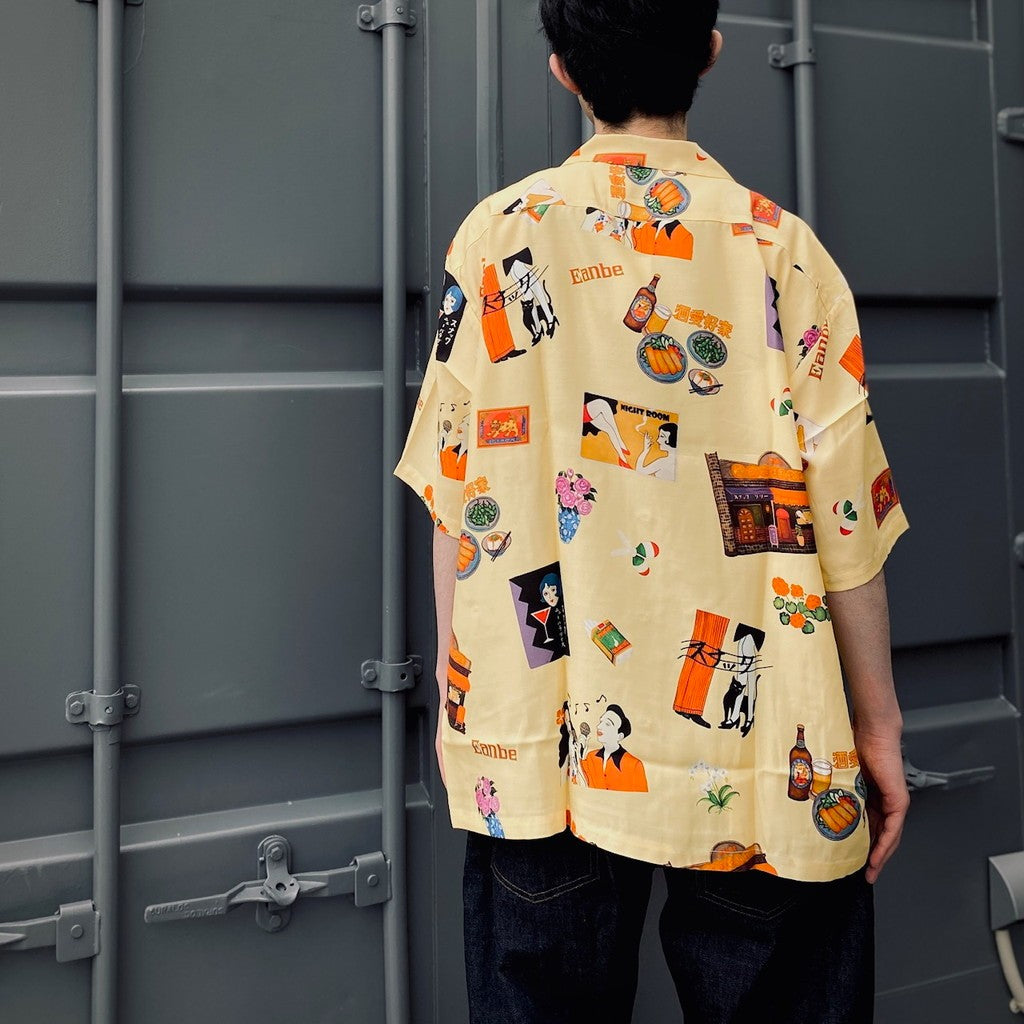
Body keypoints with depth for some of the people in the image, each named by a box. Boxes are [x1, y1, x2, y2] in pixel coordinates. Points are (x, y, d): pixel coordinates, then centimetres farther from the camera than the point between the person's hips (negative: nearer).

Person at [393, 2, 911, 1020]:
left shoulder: (503, 231, -1)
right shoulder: (782, 247, -2)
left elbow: (461, 497, -2)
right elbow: (844, 511, -3)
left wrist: (459, 695, 9)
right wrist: (877, 720, 7)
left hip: (545, 743, 1)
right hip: (762, 747, 0)